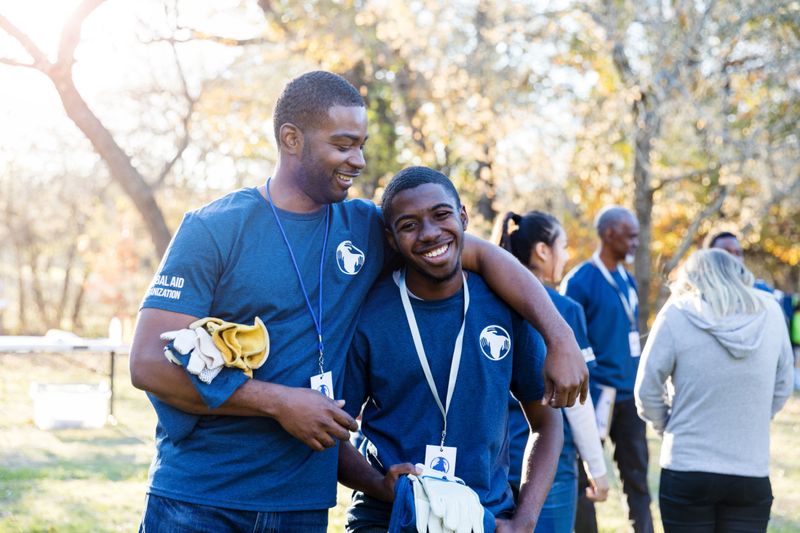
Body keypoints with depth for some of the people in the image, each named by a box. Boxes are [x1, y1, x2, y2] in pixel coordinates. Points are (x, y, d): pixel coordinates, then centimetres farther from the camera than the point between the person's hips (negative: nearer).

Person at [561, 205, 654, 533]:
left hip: (629, 396, 7)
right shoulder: (580, 281, -11)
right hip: (596, 395, -7)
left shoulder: (627, 279, 12)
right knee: (586, 479, 4)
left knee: (637, 475, 6)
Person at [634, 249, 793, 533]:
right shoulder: (769, 312, 0)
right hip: (753, 475, 2)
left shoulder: (677, 315, -8)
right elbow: (781, 388, 10)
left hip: (687, 473, -2)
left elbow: (647, 390, -3)